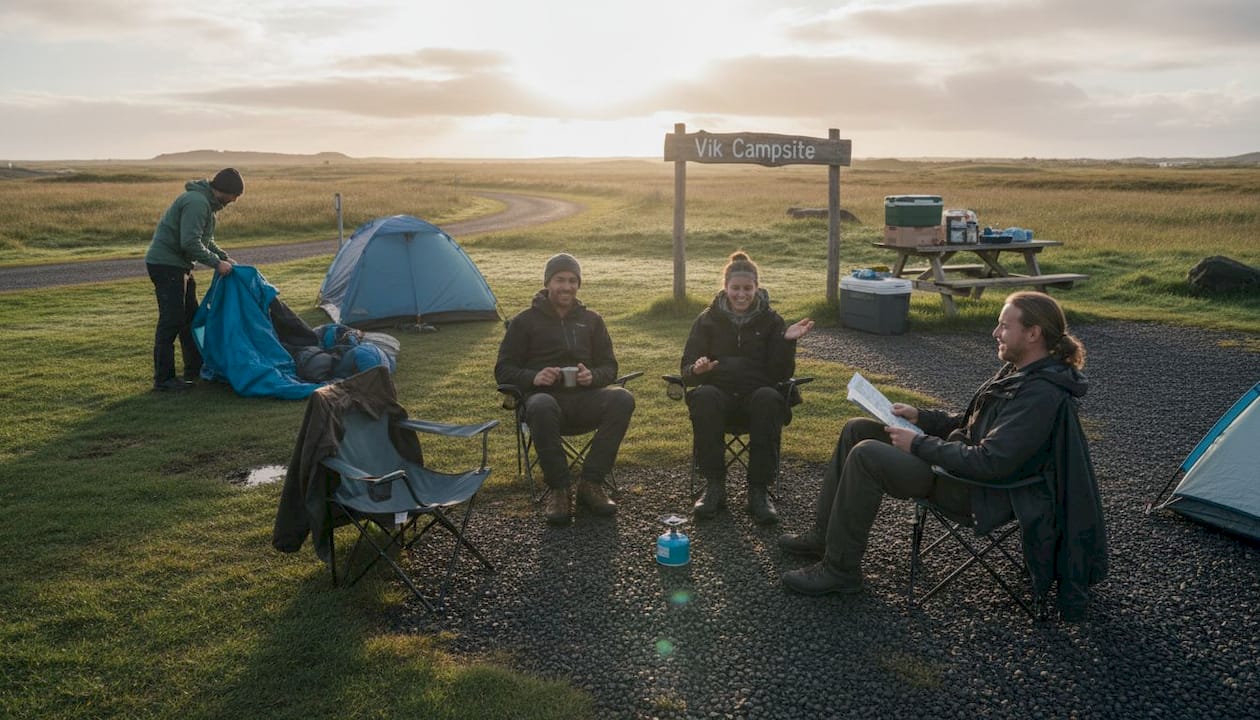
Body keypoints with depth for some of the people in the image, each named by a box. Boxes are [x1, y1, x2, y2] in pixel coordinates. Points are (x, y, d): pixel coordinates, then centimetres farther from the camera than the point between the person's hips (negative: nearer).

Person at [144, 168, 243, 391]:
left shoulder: (205, 202, 14)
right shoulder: (197, 202, -20)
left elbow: (205, 240, 22)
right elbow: (190, 242, -28)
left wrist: (224, 257, 10)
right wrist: (216, 263, -22)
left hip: (179, 265, 11)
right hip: (165, 263, -11)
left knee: (190, 317, 17)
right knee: (171, 320, -8)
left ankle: (195, 368, 27)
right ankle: (163, 378, -3)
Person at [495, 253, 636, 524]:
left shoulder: (591, 320, 18)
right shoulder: (525, 321, 9)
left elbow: (609, 367, 16)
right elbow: (504, 370, 7)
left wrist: (593, 376, -9)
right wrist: (533, 377, -16)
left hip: (585, 399, 3)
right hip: (545, 396, -3)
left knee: (622, 399, -29)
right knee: (541, 407, -40)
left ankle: (590, 484, -20)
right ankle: (558, 490, -23)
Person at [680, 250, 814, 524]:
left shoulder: (771, 321, 9)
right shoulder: (708, 319, 10)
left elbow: (783, 374, 2)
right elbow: (686, 374, 4)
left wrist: (787, 341, -13)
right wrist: (697, 370, -20)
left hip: (758, 393, 0)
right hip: (719, 393, 0)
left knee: (769, 399, -36)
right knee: (703, 397, -35)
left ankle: (759, 489, -28)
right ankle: (714, 485, -24)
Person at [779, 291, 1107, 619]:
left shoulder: (1040, 395, -24)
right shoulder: (1019, 371, 7)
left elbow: (989, 463, -30)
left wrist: (919, 445, -21)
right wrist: (920, 416, 6)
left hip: (980, 490, -10)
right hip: (964, 456, 10)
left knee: (866, 456, -25)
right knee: (857, 429, 6)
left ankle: (840, 569, -12)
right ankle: (824, 534, 12)